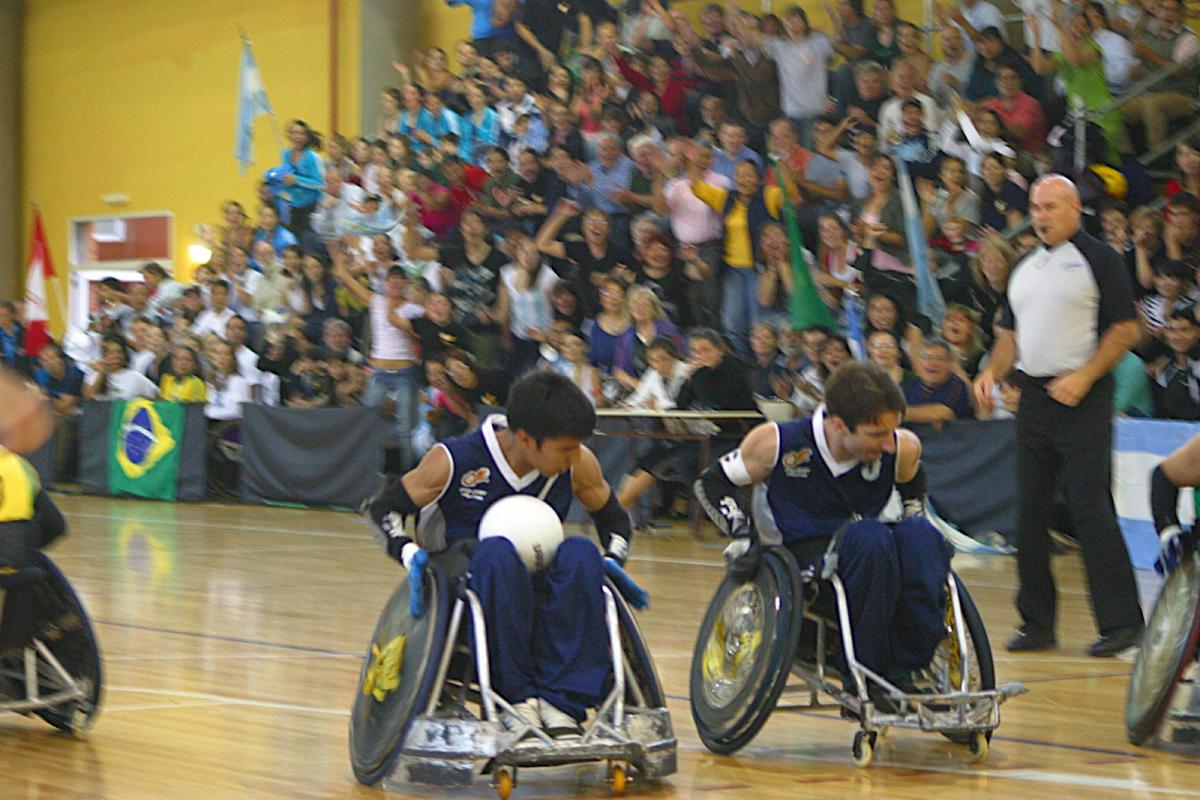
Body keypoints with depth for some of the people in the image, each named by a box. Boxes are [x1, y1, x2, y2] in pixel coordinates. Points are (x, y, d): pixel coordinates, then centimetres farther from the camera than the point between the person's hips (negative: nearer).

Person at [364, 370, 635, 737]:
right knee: (498, 552, -38)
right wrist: (411, 555, -18)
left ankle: (560, 700, -36)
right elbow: (383, 509, 1)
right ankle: (517, 697, -34)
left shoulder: (579, 465, 0)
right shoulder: (454, 460, -9)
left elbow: (614, 520, 18)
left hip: (540, 591, 3)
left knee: (580, 553, -30)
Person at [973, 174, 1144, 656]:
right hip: (1033, 397, 7)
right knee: (1030, 510, 7)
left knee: (1090, 508, -11)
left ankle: (1121, 622, -7)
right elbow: (1010, 332, 23)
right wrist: (993, 372, 5)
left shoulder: (1098, 259, -4)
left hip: (1083, 400, -7)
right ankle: (1037, 623, 14)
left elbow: (1126, 329, -8)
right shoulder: (1025, 268, 17)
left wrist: (1084, 377, -17)